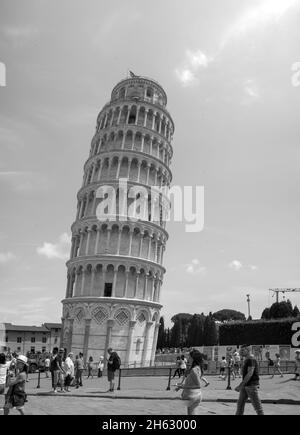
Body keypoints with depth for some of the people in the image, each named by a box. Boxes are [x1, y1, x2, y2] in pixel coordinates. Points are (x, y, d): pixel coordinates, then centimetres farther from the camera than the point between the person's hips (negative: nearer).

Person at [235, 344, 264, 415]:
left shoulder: (251, 360, -18)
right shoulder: (247, 360, 14)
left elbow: (250, 374, -24)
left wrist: (240, 386, -24)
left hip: (252, 385, -9)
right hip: (245, 386, 9)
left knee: (257, 404, 1)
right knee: (240, 403, 8)